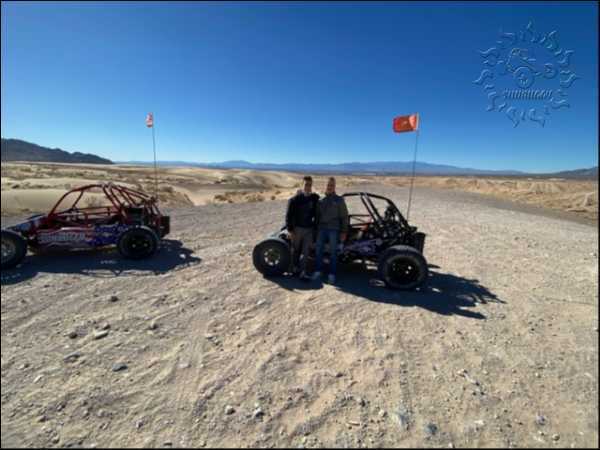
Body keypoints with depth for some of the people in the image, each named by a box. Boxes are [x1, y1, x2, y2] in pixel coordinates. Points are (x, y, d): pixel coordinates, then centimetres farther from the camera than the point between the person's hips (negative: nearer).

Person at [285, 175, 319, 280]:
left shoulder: (315, 198, 2)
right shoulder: (295, 199, -8)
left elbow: (316, 213, 14)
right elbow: (289, 215, -7)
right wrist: (290, 230, -11)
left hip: (309, 229, 2)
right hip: (297, 228, -2)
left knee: (305, 251, 0)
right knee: (295, 249, 11)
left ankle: (303, 272, 2)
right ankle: (295, 268, 29)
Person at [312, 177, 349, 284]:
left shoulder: (339, 200, 4)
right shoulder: (320, 200, 13)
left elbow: (344, 217, 1)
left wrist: (344, 232, -5)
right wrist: (316, 229, 11)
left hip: (333, 229, -3)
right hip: (321, 228, 3)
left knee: (333, 252, 1)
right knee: (319, 250, 5)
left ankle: (332, 274, 7)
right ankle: (318, 271, 17)